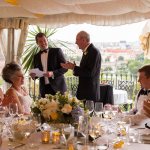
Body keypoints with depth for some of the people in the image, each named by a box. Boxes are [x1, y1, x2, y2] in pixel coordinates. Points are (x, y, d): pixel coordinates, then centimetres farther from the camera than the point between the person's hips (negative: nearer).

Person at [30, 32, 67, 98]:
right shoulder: (36, 57, 13)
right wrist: (33, 75, -4)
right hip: (44, 88, 3)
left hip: (57, 87, -3)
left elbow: (65, 68, -4)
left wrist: (53, 73, -19)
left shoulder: (56, 51, 1)